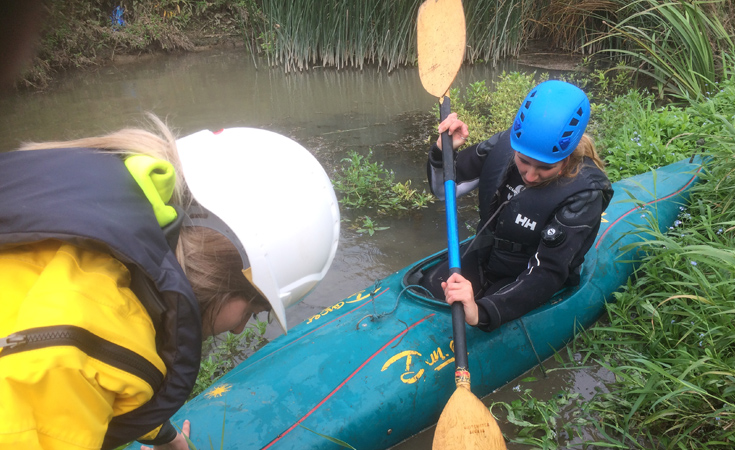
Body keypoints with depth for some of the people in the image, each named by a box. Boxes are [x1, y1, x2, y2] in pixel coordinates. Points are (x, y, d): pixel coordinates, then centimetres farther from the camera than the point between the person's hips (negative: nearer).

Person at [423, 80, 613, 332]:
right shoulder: (504, 146, -15)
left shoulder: (584, 193, -27)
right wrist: (443, 150, -24)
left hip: (526, 284, -5)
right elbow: (444, 190, -2)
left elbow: (546, 275, -33)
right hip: (484, 257, 5)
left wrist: (482, 312, -47)